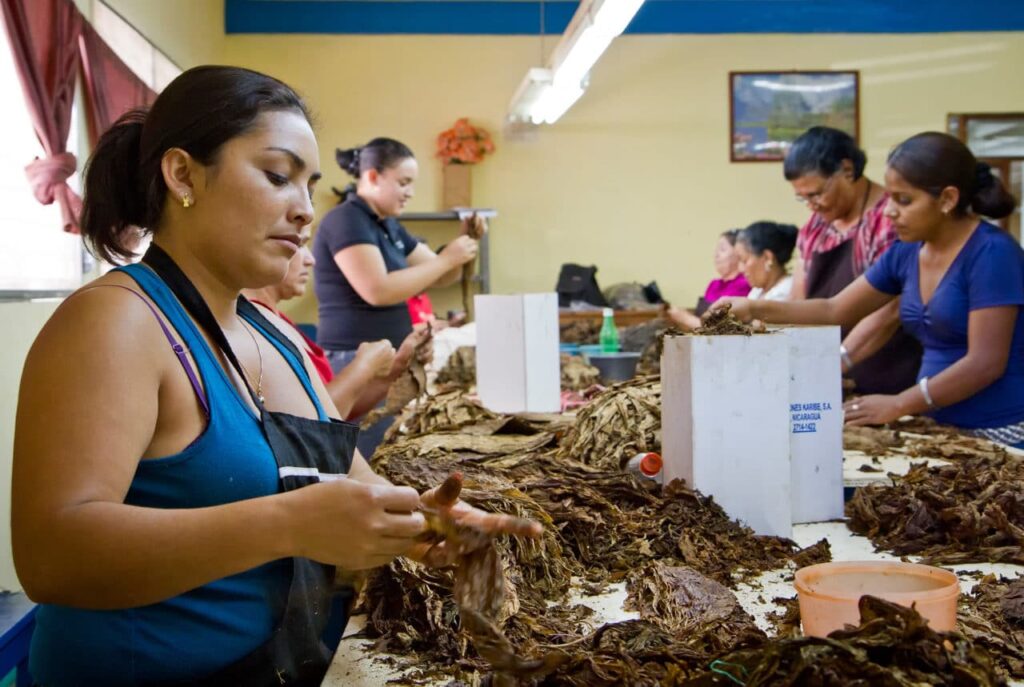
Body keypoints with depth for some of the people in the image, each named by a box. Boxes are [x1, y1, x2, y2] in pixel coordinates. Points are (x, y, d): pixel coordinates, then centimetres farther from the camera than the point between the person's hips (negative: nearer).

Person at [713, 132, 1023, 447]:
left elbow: (986, 363, -20)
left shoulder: (991, 253, -16)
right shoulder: (906, 252, 5)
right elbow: (835, 310, 12)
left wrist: (898, 405, -22)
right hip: (943, 426, 6)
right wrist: (756, 308, 1)